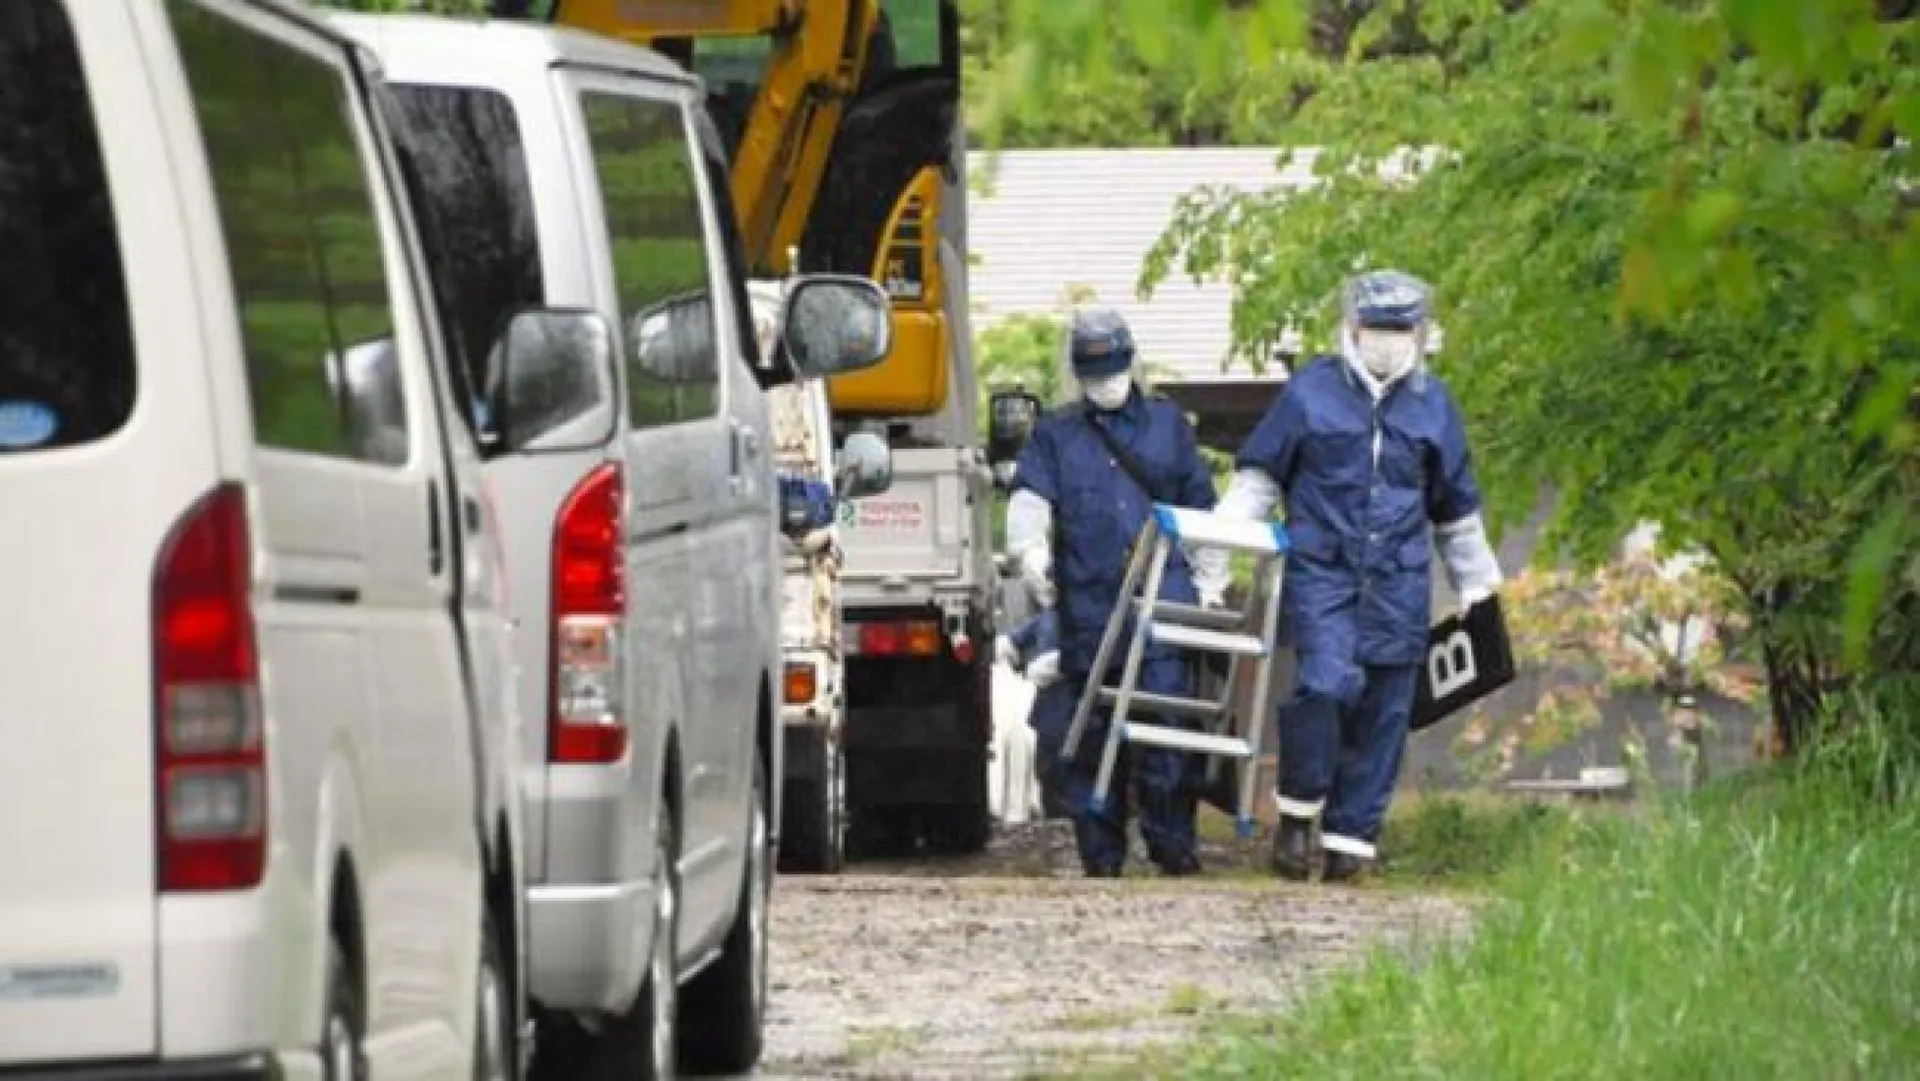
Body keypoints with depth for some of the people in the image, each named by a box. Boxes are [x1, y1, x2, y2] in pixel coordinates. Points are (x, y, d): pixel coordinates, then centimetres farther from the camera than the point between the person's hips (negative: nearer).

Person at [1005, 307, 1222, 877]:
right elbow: (1029, 500, 1)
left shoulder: (1168, 424, 17)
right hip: (1088, 609, 1)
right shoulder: (1055, 434, 14)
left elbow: (1200, 504, 20)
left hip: (1163, 598, 0)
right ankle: (1100, 849, 6)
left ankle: (1171, 841, -5)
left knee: (1166, 718, -11)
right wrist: (1031, 551, -18)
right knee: (1093, 729, 1)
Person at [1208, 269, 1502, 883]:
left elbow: (1456, 509, 22)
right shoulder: (1311, 392, 3)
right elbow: (1259, 475, 8)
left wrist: (1477, 585, 25)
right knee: (1328, 683, -21)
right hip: (1321, 572, -3)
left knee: (1382, 713, 1)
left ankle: (1351, 837, 9)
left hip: (1398, 584, 3)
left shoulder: (1432, 405, 12)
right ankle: (1298, 812, -3)